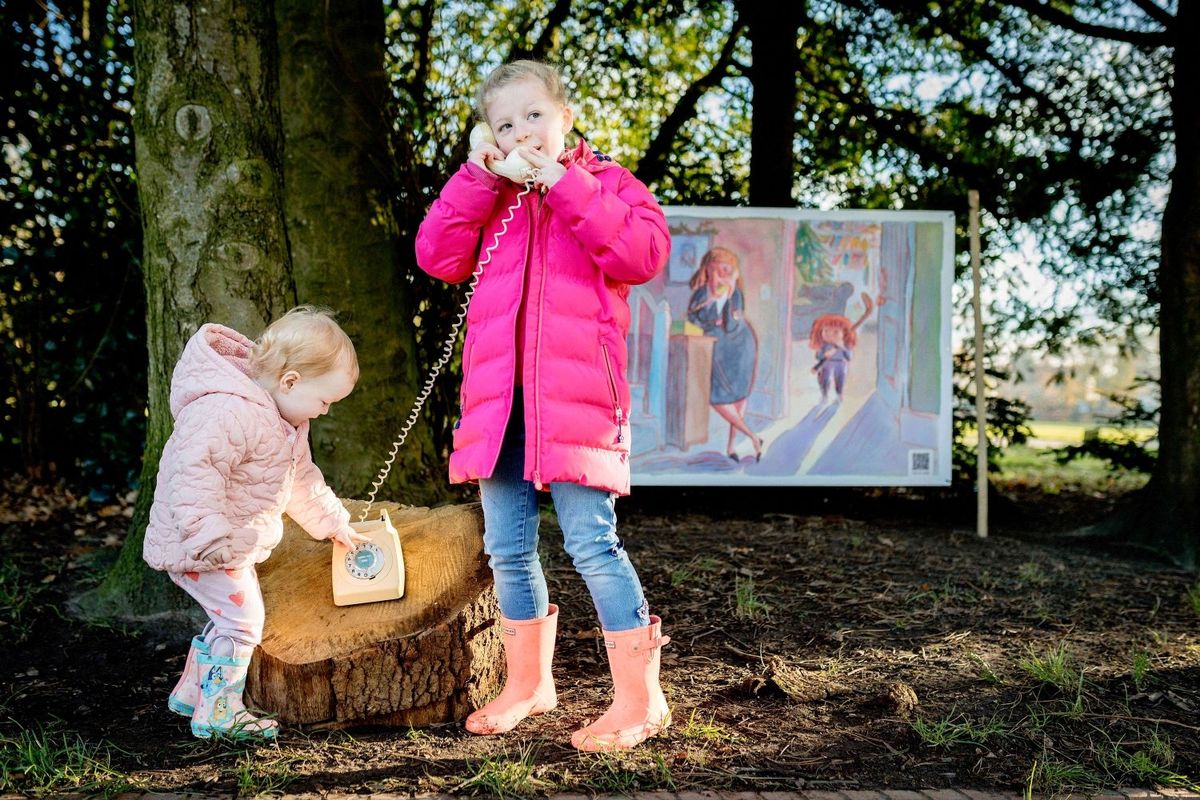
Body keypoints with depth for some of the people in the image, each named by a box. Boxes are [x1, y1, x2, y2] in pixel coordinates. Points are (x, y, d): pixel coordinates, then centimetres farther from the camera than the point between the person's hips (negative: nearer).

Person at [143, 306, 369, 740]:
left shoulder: (283, 419, 5)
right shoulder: (226, 413, -30)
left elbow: (301, 477, 18)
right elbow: (195, 479, -35)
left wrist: (332, 522, 20)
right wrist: (210, 539, -39)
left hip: (232, 544, 10)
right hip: (197, 544, -10)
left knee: (229, 616, 18)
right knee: (241, 617, -9)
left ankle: (190, 693, 34)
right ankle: (217, 713, 3)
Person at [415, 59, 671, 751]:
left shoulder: (604, 183, 6)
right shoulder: (489, 199, 19)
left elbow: (644, 251, -14)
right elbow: (438, 255, 3)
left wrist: (564, 184, -13)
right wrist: (477, 175, -3)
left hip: (574, 395, -5)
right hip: (499, 397, 6)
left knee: (592, 543, -9)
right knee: (508, 549, 11)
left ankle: (640, 698, 4)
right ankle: (529, 684, 29)